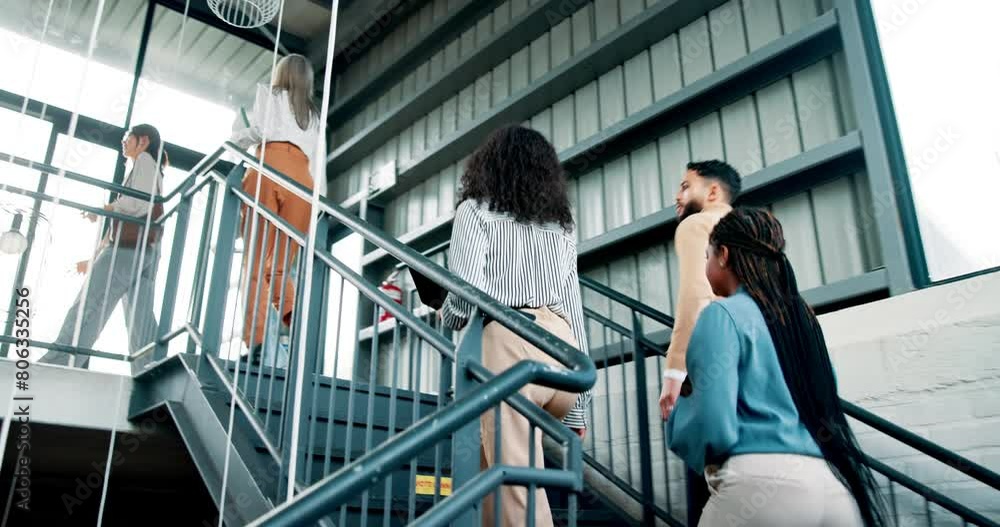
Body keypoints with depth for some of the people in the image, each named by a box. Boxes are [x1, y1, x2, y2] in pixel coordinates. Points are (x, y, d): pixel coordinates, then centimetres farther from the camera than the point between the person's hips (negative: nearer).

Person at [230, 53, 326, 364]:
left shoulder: (267, 95, 21)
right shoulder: (315, 116, 32)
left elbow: (246, 133, 6)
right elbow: (319, 162, 22)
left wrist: (238, 142, 27)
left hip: (268, 171, -3)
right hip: (303, 182, 4)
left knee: (255, 262, -7)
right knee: (279, 266, 6)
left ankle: (256, 341, -20)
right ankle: (295, 322, -19)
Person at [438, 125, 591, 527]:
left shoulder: (476, 210, 7)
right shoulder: (561, 226, 22)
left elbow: (467, 291, -9)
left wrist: (447, 318, 15)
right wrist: (577, 408, 20)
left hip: (508, 343, -6)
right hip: (562, 350, 6)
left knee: (517, 483, -6)